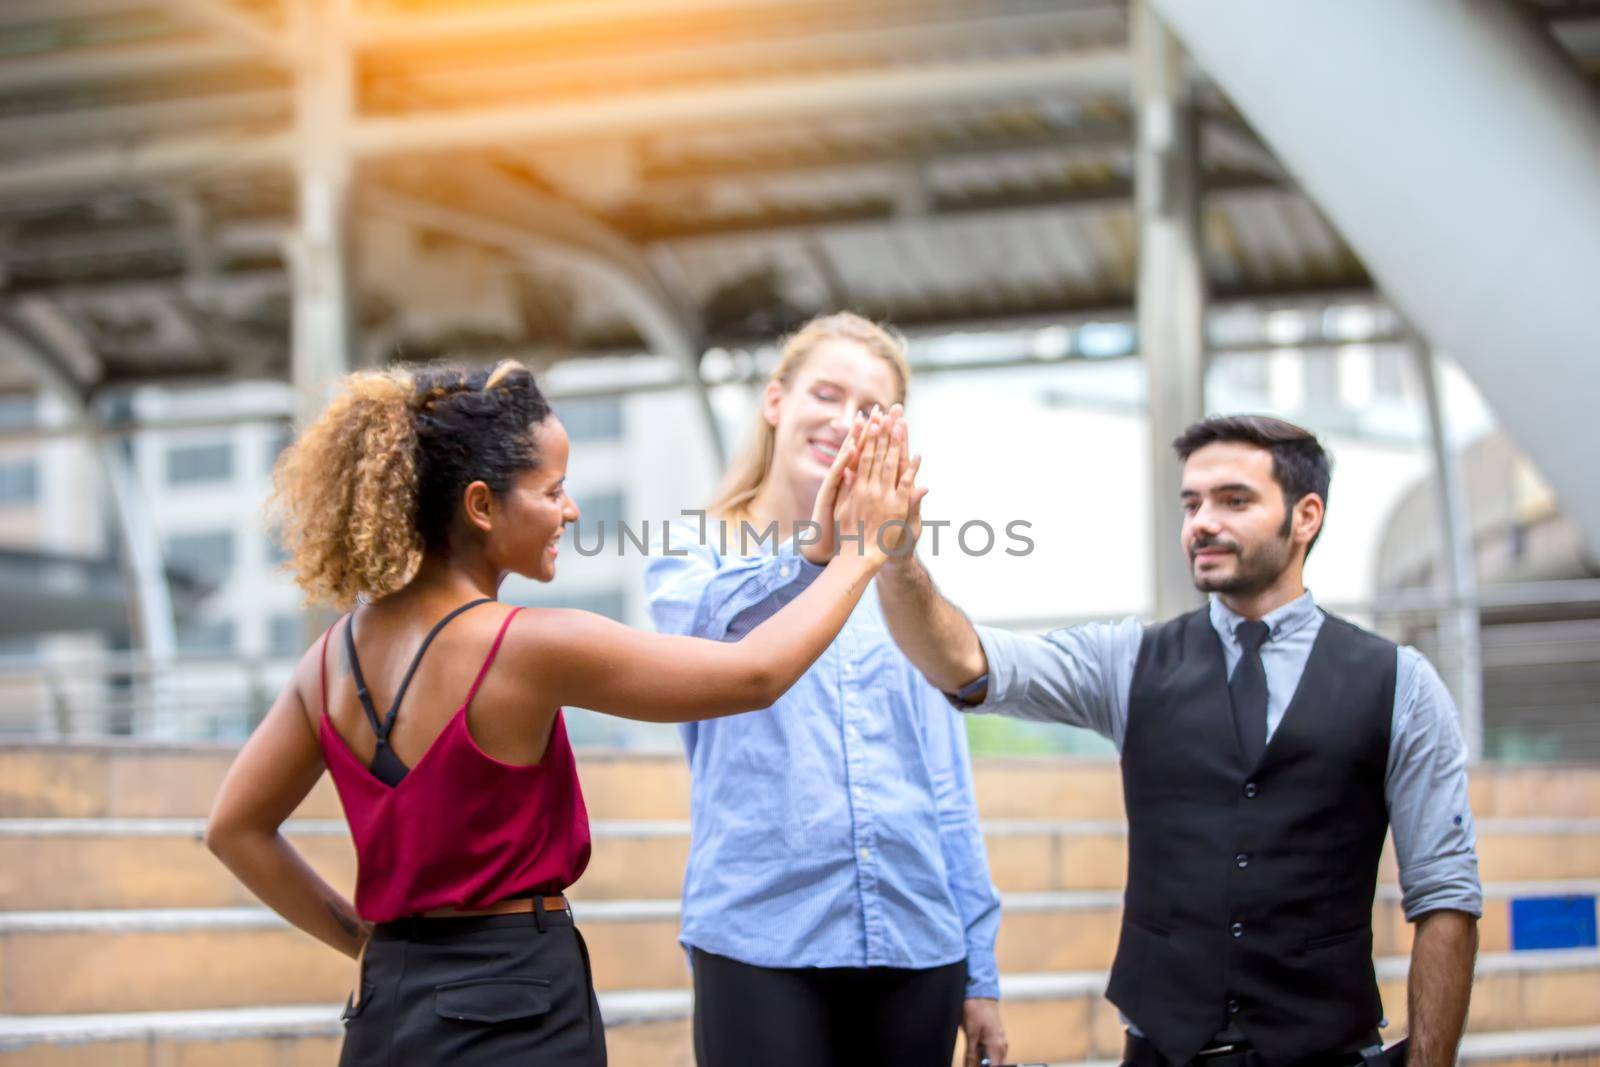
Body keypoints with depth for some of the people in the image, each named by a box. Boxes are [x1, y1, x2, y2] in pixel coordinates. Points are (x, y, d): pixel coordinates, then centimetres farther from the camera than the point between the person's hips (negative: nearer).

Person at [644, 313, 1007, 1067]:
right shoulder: (696, 556, 4)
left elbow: (946, 785, 14)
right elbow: (703, 624, -20)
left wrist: (980, 969, 10)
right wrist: (815, 555, -38)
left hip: (914, 947, 4)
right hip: (760, 943, -3)